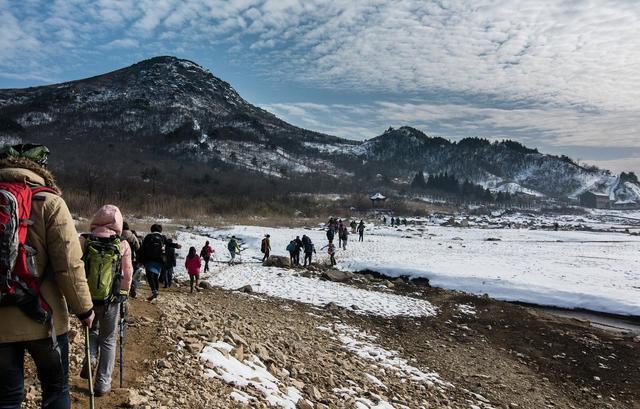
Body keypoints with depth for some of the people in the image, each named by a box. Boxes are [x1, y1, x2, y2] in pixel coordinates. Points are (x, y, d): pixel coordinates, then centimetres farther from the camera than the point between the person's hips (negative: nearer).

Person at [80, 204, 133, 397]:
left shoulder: (83, 241, -9)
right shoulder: (122, 245, -10)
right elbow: (127, 274, -3)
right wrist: (124, 294, 13)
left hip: (86, 298, 1)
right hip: (111, 301, -1)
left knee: (92, 329, 30)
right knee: (108, 341, 15)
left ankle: (90, 357, 7)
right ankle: (103, 384, 18)